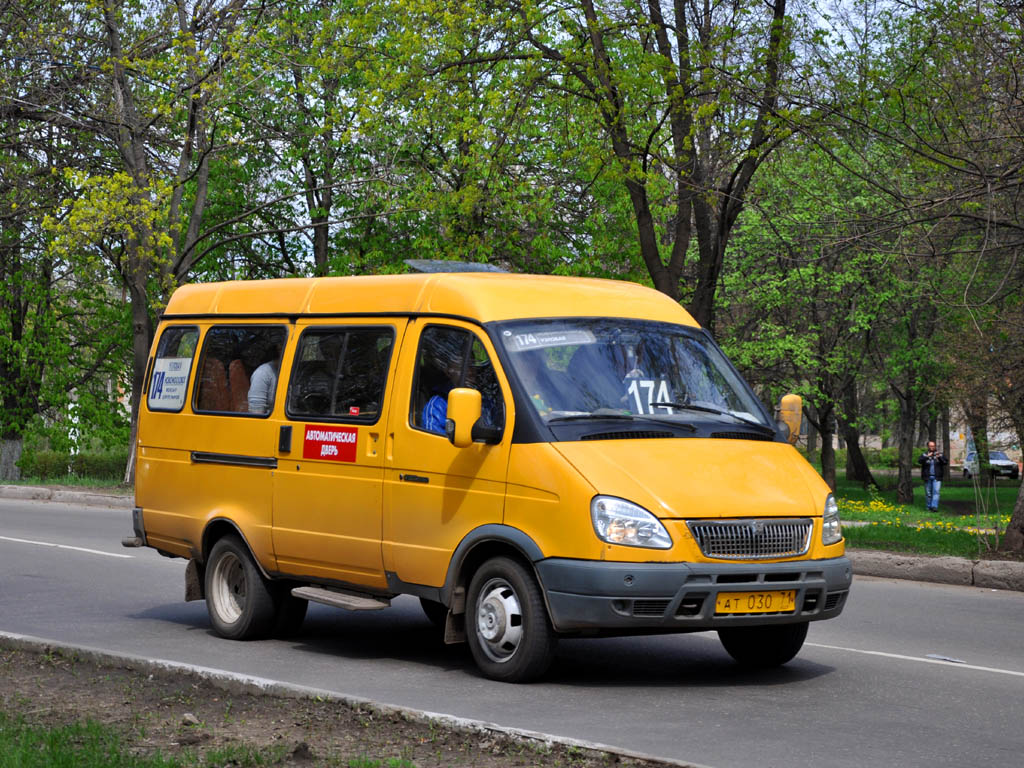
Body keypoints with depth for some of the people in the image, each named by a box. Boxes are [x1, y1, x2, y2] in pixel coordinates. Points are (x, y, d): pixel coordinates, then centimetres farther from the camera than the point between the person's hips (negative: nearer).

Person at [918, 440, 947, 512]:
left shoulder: (939, 454, 7)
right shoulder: (924, 454, 4)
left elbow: (945, 462, -4)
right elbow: (920, 461, -14)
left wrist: (939, 457, -23)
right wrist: (927, 457, -30)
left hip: (937, 477, -1)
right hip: (927, 477, 1)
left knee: (936, 492, -15)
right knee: (928, 493, 4)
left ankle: (934, 506, -21)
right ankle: (929, 507, 14)